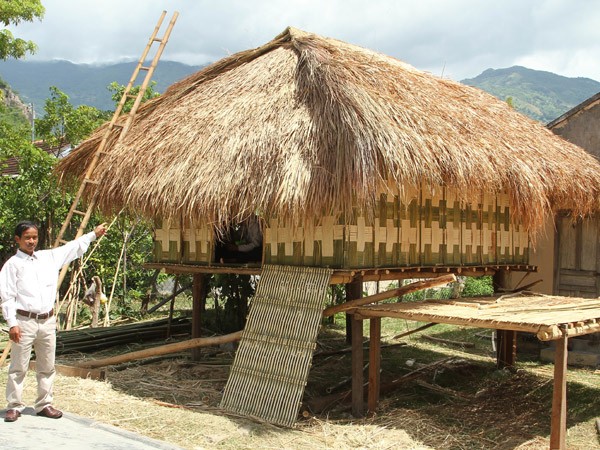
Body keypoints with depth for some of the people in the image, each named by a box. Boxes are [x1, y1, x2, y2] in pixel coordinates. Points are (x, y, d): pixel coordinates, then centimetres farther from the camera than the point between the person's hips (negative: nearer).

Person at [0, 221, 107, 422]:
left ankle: (44, 404, 21)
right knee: (18, 367, 3)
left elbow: (73, 248, 18)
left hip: (48, 321, 5)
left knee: (47, 367, 11)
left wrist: (93, 234, 16)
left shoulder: (49, 257, 9)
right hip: (25, 322, -5)